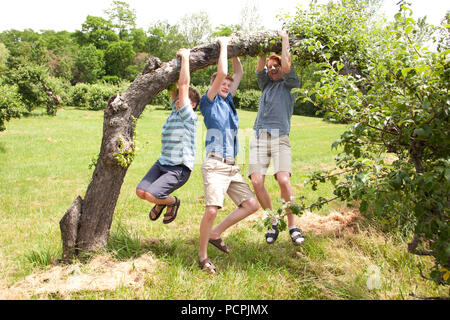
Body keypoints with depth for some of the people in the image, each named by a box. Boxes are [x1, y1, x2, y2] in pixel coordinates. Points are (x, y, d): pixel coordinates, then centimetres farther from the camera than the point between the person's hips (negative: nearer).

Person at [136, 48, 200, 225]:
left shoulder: (189, 117, -13)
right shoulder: (175, 111, 8)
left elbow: (183, 86, -19)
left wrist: (185, 58, -14)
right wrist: (179, 59, 5)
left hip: (179, 169, -8)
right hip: (162, 163, 8)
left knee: (151, 195, -19)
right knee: (140, 191, -1)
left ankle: (173, 201, 12)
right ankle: (161, 201, 29)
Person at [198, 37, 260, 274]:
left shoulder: (228, 101, 23)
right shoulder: (209, 102, 3)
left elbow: (239, 74, 31)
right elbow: (221, 73, -9)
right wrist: (223, 46, 3)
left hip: (232, 167, 8)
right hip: (216, 166, -8)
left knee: (251, 205, 3)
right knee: (212, 210, -20)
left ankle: (215, 234, 14)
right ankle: (203, 254, 0)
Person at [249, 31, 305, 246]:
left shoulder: (290, 84, 14)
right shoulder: (266, 84, 27)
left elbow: (287, 67, -2)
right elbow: (259, 69, 12)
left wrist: (285, 40, 9)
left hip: (280, 137, -4)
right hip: (259, 137, 4)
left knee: (283, 179, -21)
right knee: (257, 181, -12)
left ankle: (292, 225, -6)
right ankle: (272, 222, 5)